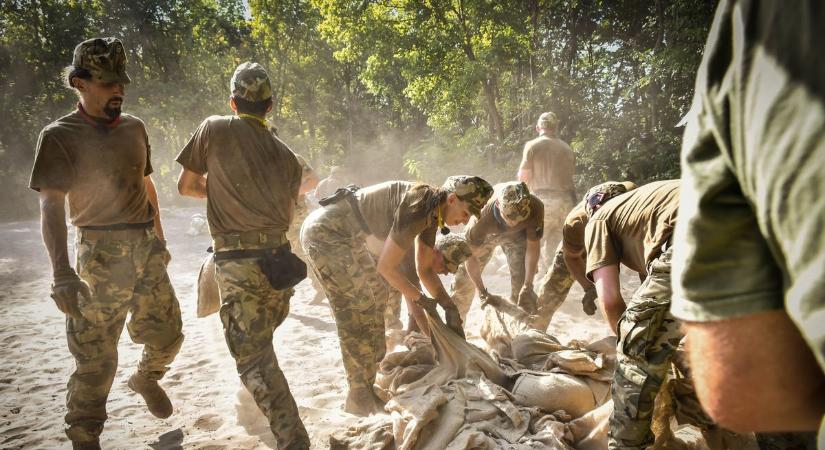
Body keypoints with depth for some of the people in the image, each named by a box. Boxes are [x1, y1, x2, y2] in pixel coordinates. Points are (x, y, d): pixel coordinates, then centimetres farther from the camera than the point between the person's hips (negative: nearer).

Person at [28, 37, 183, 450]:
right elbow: (51, 206, -15)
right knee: (96, 357, 0)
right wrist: (62, 272, -24)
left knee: (167, 337, 13)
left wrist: (159, 240, 22)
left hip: (146, 248, 5)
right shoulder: (59, 136, -8)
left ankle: (146, 378, 44)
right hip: (101, 255, -5)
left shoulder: (134, 128, 9)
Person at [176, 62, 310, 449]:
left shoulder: (214, 129, -1)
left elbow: (185, 186, 7)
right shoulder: (287, 156, 9)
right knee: (263, 341, 25)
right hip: (279, 258, 5)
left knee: (253, 358, 0)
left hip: (238, 263, -5)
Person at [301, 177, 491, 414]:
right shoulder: (417, 208, -25)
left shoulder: (432, 211, 4)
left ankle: (375, 372, 24)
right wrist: (419, 298, -9)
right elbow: (386, 266, -21)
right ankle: (360, 399, -1)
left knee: (376, 293, 14)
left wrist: (449, 307, 3)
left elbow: (425, 269, 12)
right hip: (324, 232, -10)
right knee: (357, 308, -9)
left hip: (344, 235, 10)